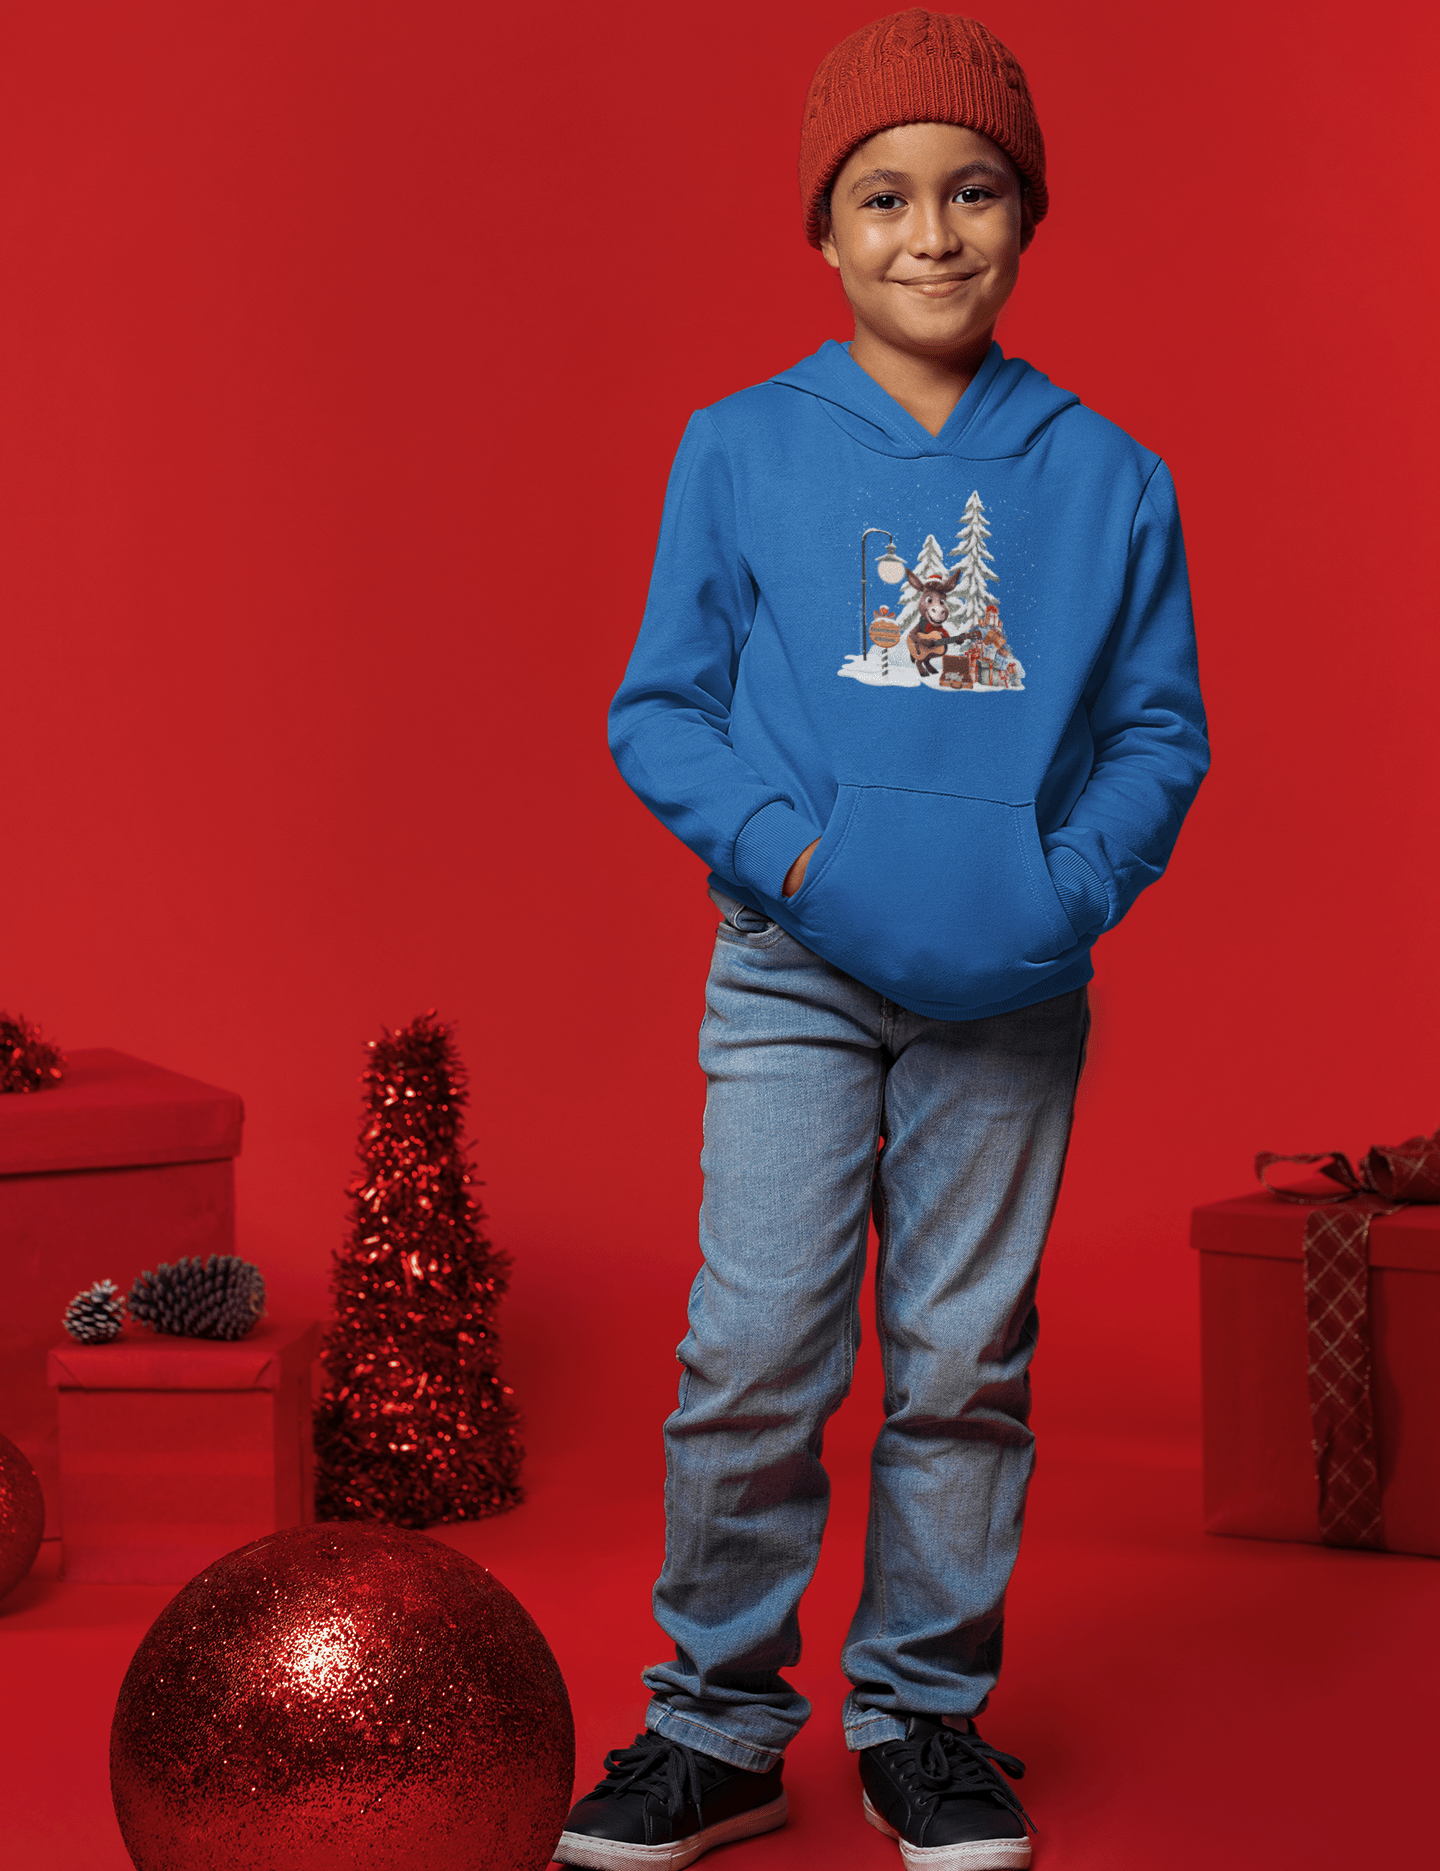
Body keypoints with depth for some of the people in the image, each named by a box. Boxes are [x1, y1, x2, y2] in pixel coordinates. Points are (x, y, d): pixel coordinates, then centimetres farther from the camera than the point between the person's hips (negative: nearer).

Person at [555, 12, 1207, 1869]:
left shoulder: (1107, 477, 3)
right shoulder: (739, 449, 0)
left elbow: (1161, 726, 6)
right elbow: (659, 707, 1)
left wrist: (1075, 881, -12)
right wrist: (794, 855, -14)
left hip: (1014, 987, 1)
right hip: (794, 972, -1)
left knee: (967, 1360, 7)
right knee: (754, 1353, -4)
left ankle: (926, 1714, 22)